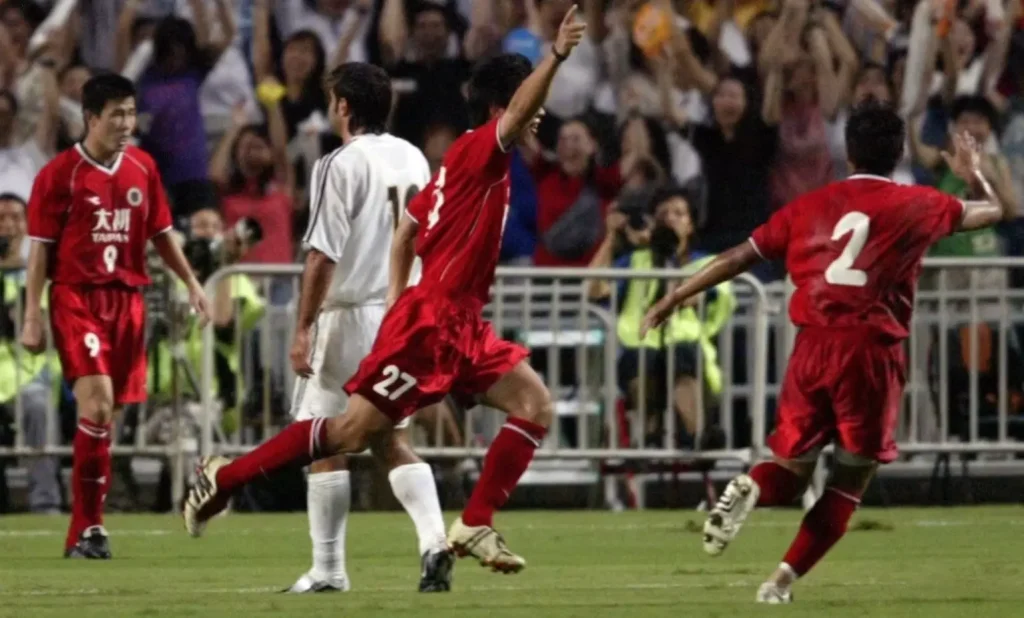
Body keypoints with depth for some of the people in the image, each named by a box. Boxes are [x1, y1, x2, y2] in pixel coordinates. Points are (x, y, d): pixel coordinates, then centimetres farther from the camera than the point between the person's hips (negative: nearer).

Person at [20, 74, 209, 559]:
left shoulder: (143, 169, 10)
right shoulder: (59, 174, -4)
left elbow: (160, 234, 21)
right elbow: (40, 249, -3)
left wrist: (190, 282, 12)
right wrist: (32, 316, -7)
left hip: (127, 297, 5)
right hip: (76, 297, -5)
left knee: (109, 416, 4)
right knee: (97, 403, -19)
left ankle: (83, 533, 11)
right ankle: (88, 527, -13)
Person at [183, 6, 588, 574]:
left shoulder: (466, 162, 16)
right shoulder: (476, 150, -11)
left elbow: (407, 229, 22)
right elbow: (517, 112, -32)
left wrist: (398, 300, 18)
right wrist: (557, 55, -40)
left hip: (460, 325, 10)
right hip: (431, 319, -10)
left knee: (535, 406, 0)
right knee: (356, 430, -8)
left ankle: (474, 526, 1)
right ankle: (223, 478, 3)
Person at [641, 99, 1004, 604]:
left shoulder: (810, 206, 11)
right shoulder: (916, 206, 7)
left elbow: (739, 257, 12)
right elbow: (993, 211, 22)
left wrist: (674, 298, 20)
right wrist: (973, 173, 43)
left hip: (813, 348, 2)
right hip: (872, 352, -2)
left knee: (790, 472, 15)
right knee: (850, 479, 10)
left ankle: (749, 488, -21)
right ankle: (783, 581, -4)